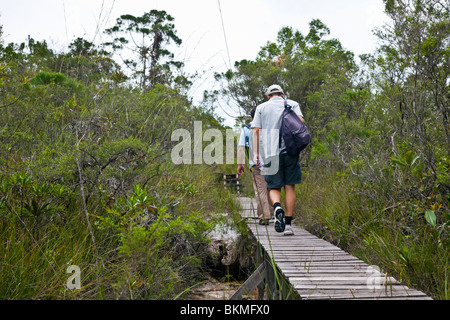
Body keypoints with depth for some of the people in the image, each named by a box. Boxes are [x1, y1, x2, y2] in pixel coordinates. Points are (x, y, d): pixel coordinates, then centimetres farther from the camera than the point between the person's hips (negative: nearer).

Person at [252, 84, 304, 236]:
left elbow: (256, 130, 6)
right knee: (289, 187, 5)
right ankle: (288, 224, 1)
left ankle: (277, 207, -23)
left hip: (271, 153, 0)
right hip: (290, 150, 0)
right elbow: (300, 121, -4)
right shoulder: (292, 104, 14)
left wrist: (256, 153, 6)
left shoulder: (261, 107, 15)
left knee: (274, 187, 8)